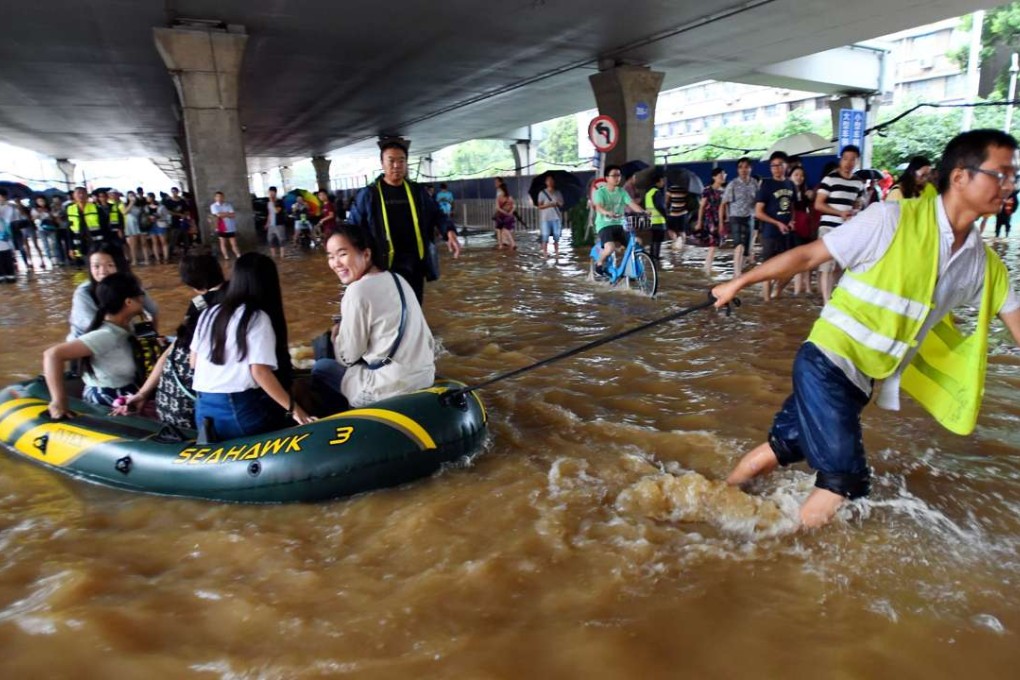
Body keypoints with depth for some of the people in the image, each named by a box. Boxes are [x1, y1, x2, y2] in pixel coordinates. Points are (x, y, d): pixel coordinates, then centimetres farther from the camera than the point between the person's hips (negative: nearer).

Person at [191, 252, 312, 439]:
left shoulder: (209, 314, 12)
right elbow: (260, 371, -17)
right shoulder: (257, 318, -8)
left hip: (204, 410, 7)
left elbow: (193, 362, 19)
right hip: (241, 411, -7)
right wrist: (293, 408, -12)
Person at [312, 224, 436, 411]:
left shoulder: (357, 291, -15)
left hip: (392, 389, -8)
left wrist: (336, 335, 12)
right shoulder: (396, 279, 8)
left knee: (320, 369, 12)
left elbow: (347, 356, -9)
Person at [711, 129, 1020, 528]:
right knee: (845, 479, -8)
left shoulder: (984, 263, 6)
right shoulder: (893, 220, -14)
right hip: (827, 363, -7)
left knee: (782, 448, 15)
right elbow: (808, 255, -10)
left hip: (862, 380, 7)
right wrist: (739, 283, -7)